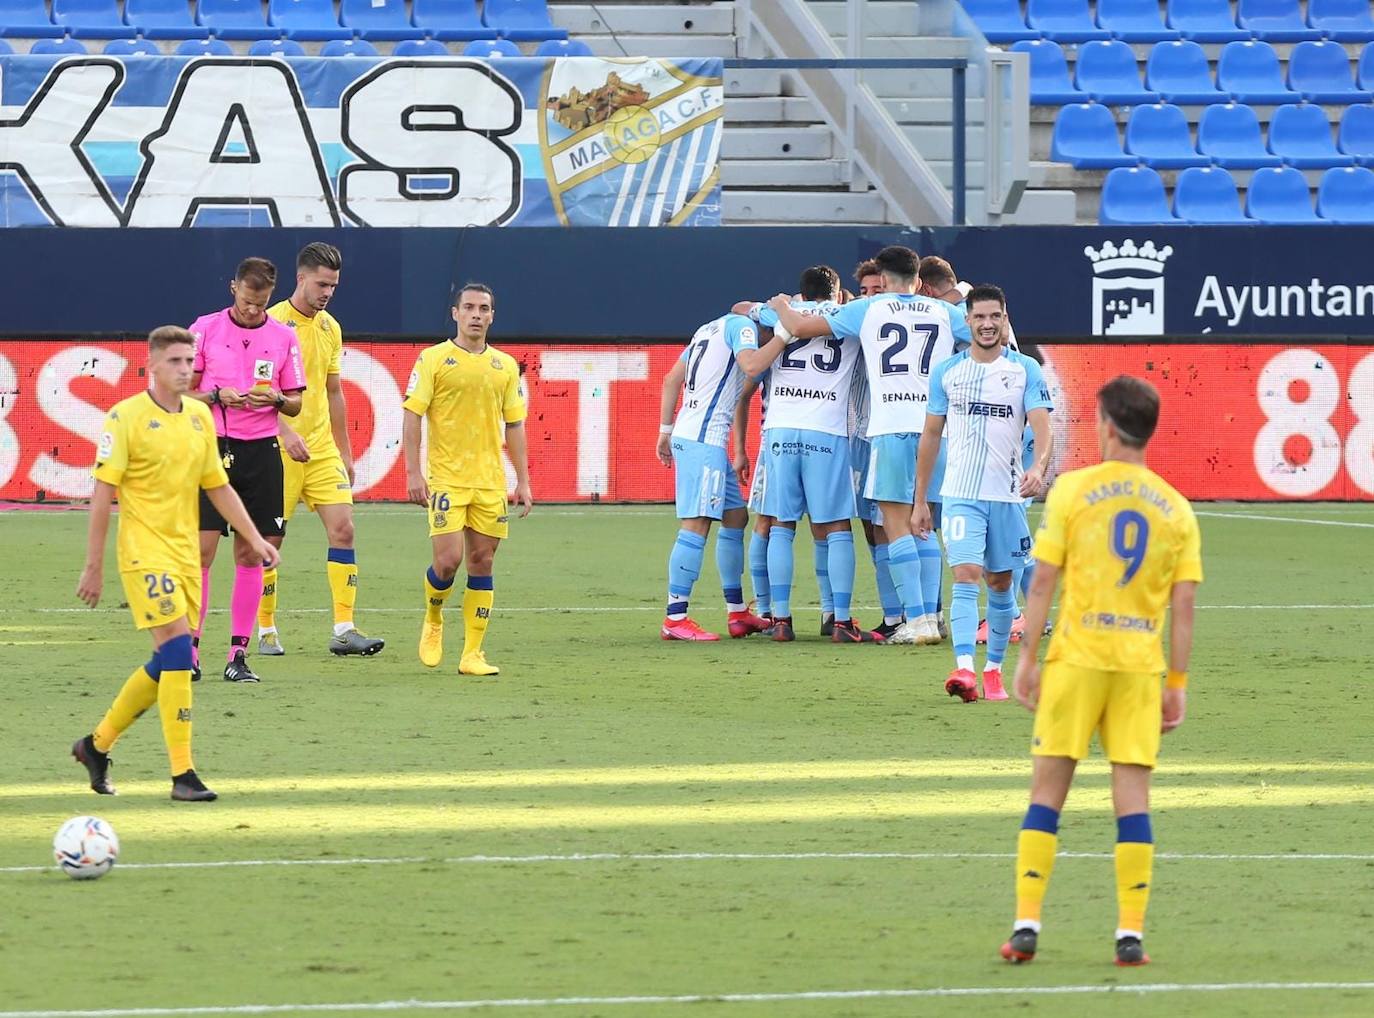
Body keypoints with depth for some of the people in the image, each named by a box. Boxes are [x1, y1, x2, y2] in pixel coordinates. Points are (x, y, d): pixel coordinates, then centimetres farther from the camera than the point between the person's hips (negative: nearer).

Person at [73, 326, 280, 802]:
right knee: (177, 648, -16)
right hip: (144, 551, -7)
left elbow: (218, 486, 19)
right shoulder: (126, 417, -9)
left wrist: (254, 538, 13)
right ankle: (182, 775, -14)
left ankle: (97, 744, 29)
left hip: (186, 554, 7)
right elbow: (103, 491, -9)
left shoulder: (199, 416, 10)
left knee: (168, 664, 10)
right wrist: (93, 565, -11)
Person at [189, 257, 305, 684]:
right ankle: (189, 648, -3)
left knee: (250, 555, 3)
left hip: (261, 452, 2)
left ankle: (238, 653, 7)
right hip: (212, 448, -2)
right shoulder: (205, 329, 1)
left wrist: (276, 400, -9)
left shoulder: (283, 337, 8)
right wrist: (216, 396, -15)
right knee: (201, 549, -8)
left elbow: (296, 404, 13)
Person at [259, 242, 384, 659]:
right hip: (279, 449, -6)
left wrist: (345, 451, 19)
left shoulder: (330, 328, 12)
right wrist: (285, 432, -26)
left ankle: (344, 630, -8)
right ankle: (266, 629, 14)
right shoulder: (273, 323, -9)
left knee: (342, 528, -6)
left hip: (322, 448, 6)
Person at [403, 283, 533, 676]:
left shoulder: (505, 365, 11)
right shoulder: (433, 359, -1)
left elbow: (514, 425, 14)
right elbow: (412, 415, -3)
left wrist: (523, 481, 9)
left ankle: (472, 654, 6)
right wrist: (413, 473, -11)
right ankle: (433, 621, 20)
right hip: (445, 478, -4)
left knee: (481, 563, 2)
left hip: (491, 481, 4)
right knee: (448, 561, -11)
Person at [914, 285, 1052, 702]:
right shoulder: (947, 372, 5)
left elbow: (1042, 427, -11)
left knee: (1000, 584, 9)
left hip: (1007, 494, 0)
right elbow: (930, 436, 12)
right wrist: (920, 501, 12)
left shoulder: (1026, 370, 0)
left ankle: (994, 669, 22)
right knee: (966, 576, -15)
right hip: (961, 493, 0)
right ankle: (965, 669, -26)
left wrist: (1039, 466, -33)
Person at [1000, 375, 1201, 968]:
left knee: (1047, 789, 4)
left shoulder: (1072, 490, -2)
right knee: (1132, 794, 3)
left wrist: (1027, 659, 1)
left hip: (1077, 658, -2)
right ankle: (1131, 933, -2)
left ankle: (1026, 925, 0)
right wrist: (1178, 685, 9)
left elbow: (1042, 582, -4)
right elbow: (1183, 606, 4)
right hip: (1141, 663, 2)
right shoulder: (1176, 510, 6)